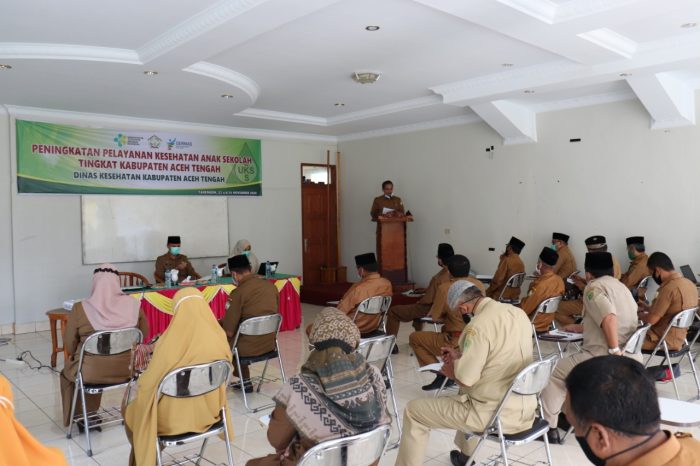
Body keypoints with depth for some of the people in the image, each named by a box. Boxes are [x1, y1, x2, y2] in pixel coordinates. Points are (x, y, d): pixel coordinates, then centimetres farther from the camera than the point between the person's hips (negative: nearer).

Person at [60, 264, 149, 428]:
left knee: (67, 372, 31)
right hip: (126, 370, 3)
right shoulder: (134, 305, -10)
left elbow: (69, 346, -5)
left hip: (91, 373, -3)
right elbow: (143, 336, 3)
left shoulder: (80, 308, -16)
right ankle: (90, 414, 45)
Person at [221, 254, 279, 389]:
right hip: (270, 344, 6)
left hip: (249, 348, -6)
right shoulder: (271, 286, 0)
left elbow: (229, 332, -16)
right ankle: (245, 380, 30)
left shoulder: (238, 292, -19)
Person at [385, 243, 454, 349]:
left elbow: (427, 300, -24)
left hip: (432, 311, -8)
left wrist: (418, 302, -3)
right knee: (416, 307, 38)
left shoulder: (438, 278, -31)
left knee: (393, 311, 4)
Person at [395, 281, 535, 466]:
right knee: (470, 389, 39)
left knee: (413, 411, 3)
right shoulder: (518, 313, 2)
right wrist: (461, 356, 17)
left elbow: (465, 379, -22)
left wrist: (451, 369, 0)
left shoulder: (479, 325, -23)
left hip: (496, 413, -8)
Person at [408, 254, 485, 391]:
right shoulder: (479, 285, 1)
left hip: (456, 343, -6)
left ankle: (442, 374, 5)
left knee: (414, 338, 12)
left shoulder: (444, 288, -15)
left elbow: (435, 317, -6)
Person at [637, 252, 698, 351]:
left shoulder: (669, 288, -24)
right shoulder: (689, 284, 4)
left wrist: (638, 314, -1)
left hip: (664, 340, -9)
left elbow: (651, 320, -20)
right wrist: (648, 308, 18)